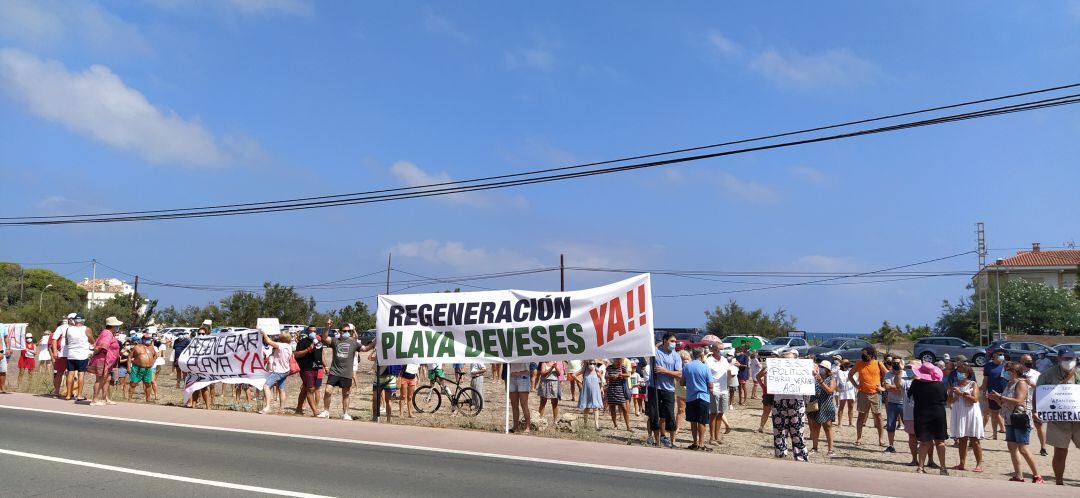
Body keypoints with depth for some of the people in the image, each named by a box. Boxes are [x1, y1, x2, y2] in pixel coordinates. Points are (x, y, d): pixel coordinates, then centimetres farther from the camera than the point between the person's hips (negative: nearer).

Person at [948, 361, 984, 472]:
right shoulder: (955, 385, 9)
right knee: (962, 440, 9)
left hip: (971, 414, -4)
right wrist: (955, 395, -11)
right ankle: (962, 464, 12)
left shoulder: (972, 384, -3)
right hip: (959, 415, 4)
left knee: (974, 440, -1)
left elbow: (975, 399, -16)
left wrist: (961, 393, -17)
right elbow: (949, 401, 7)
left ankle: (979, 464, 4)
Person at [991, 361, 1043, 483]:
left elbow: (1018, 401, -22)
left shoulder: (1021, 383, -11)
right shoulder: (1009, 384, 14)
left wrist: (1000, 397, -18)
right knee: (1012, 447, 7)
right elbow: (1005, 404, 21)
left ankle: (1037, 476, 3)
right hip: (1010, 420, 9)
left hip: (1021, 419, -9)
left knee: (1022, 449, -8)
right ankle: (1018, 476, 10)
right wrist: (996, 399, 4)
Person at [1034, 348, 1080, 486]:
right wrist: (1036, 410, -12)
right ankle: (1059, 482, 20)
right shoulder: (1048, 374, 0)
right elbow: (1037, 394, 1)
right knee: (1060, 453, 5)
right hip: (1058, 421, -1)